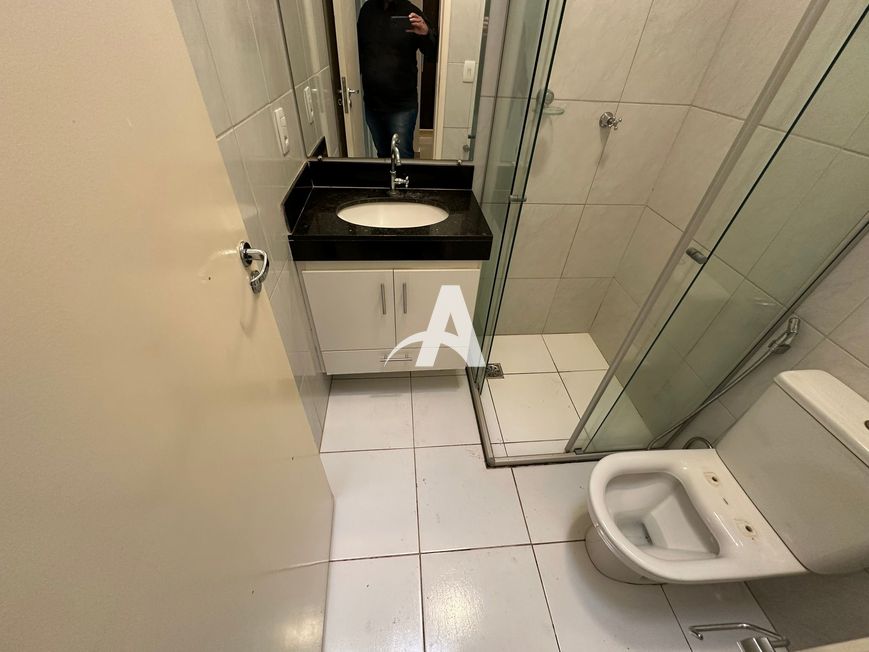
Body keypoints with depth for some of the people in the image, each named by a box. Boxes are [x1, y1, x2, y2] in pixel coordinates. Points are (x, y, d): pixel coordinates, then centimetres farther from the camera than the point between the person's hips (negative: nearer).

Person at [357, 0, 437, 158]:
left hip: (402, 106, -4)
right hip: (371, 103, 4)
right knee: (382, 153, 16)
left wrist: (426, 33, -29)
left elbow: (434, 55, -10)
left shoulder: (411, 13, -5)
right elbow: (358, 50, 13)